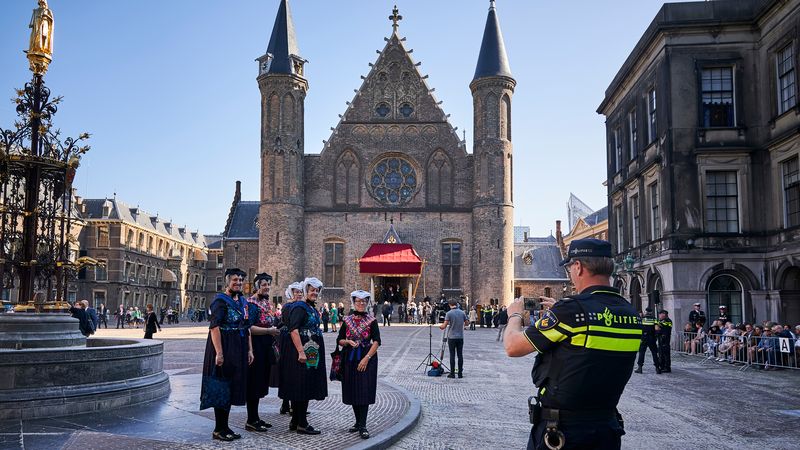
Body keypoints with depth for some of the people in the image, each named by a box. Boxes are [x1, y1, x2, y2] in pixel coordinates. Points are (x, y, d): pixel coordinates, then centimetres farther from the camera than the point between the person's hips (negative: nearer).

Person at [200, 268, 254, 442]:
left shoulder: (243, 301, 13)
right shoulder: (220, 300, -11)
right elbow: (214, 327, -18)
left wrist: (249, 350, 10)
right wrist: (219, 352, -24)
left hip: (239, 350, 8)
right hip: (224, 349, -8)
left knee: (231, 387, 13)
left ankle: (224, 426, 23)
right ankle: (219, 429, 8)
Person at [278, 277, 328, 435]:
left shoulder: (312, 308, 16)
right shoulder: (299, 307, -13)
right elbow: (293, 330, -23)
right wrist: (301, 351, -28)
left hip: (312, 353, 10)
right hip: (302, 353, -10)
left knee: (305, 386, 13)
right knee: (302, 385, -5)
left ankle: (295, 421, 21)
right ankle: (302, 424, 1)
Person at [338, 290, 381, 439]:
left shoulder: (371, 320, -1)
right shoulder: (347, 320, 7)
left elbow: (377, 341, -7)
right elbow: (339, 340, 9)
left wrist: (367, 358, -16)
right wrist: (348, 342, -12)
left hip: (367, 359, -3)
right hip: (350, 359, 3)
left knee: (364, 391, -7)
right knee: (352, 391, 7)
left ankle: (362, 426, -7)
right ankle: (358, 422, 21)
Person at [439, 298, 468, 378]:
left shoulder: (449, 313, -11)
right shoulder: (462, 313, 2)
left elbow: (445, 325, -13)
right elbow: (466, 323, 11)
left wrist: (440, 326, 8)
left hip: (452, 337, -3)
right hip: (460, 337, 3)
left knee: (452, 355, 1)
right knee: (460, 355, 6)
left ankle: (452, 373, 2)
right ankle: (460, 373, 8)